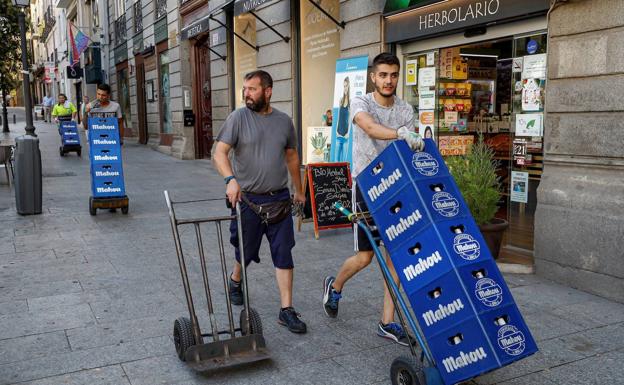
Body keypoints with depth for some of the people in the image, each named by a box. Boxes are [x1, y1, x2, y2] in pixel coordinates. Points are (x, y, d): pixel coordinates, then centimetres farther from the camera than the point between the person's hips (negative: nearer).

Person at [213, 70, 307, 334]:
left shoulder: (284, 121, 6)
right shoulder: (238, 117, -4)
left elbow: (292, 157, 17)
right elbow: (220, 152, -12)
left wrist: (299, 190, 21)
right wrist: (231, 179, -30)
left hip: (279, 198, 2)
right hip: (248, 198, -2)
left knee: (284, 254, 0)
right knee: (246, 251, 13)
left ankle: (287, 310, 8)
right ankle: (235, 281, 45)